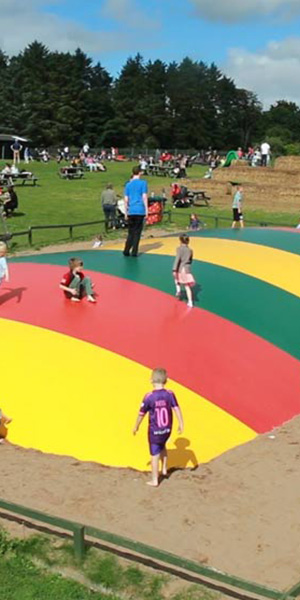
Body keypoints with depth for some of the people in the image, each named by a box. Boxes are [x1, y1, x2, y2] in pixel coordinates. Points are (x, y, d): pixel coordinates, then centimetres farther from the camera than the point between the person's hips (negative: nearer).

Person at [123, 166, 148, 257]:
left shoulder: (128, 184, 10)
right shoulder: (143, 183, 0)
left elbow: (126, 199, 9)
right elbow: (144, 197, -6)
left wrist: (126, 212, 15)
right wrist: (146, 210, -3)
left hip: (131, 211, 3)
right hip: (140, 211, -3)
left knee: (131, 232, 13)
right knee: (137, 232, 2)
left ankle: (126, 250, 10)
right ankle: (134, 252, 1)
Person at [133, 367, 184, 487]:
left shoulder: (149, 397, -18)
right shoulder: (170, 394, -14)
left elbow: (141, 414, -9)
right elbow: (176, 409, -17)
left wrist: (136, 427, 6)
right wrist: (181, 424, -8)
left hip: (154, 431, -3)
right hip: (167, 429, 3)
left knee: (155, 455, 10)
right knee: (162, 446, 32)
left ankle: (154, 480, 19)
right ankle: (164, 468, 35)